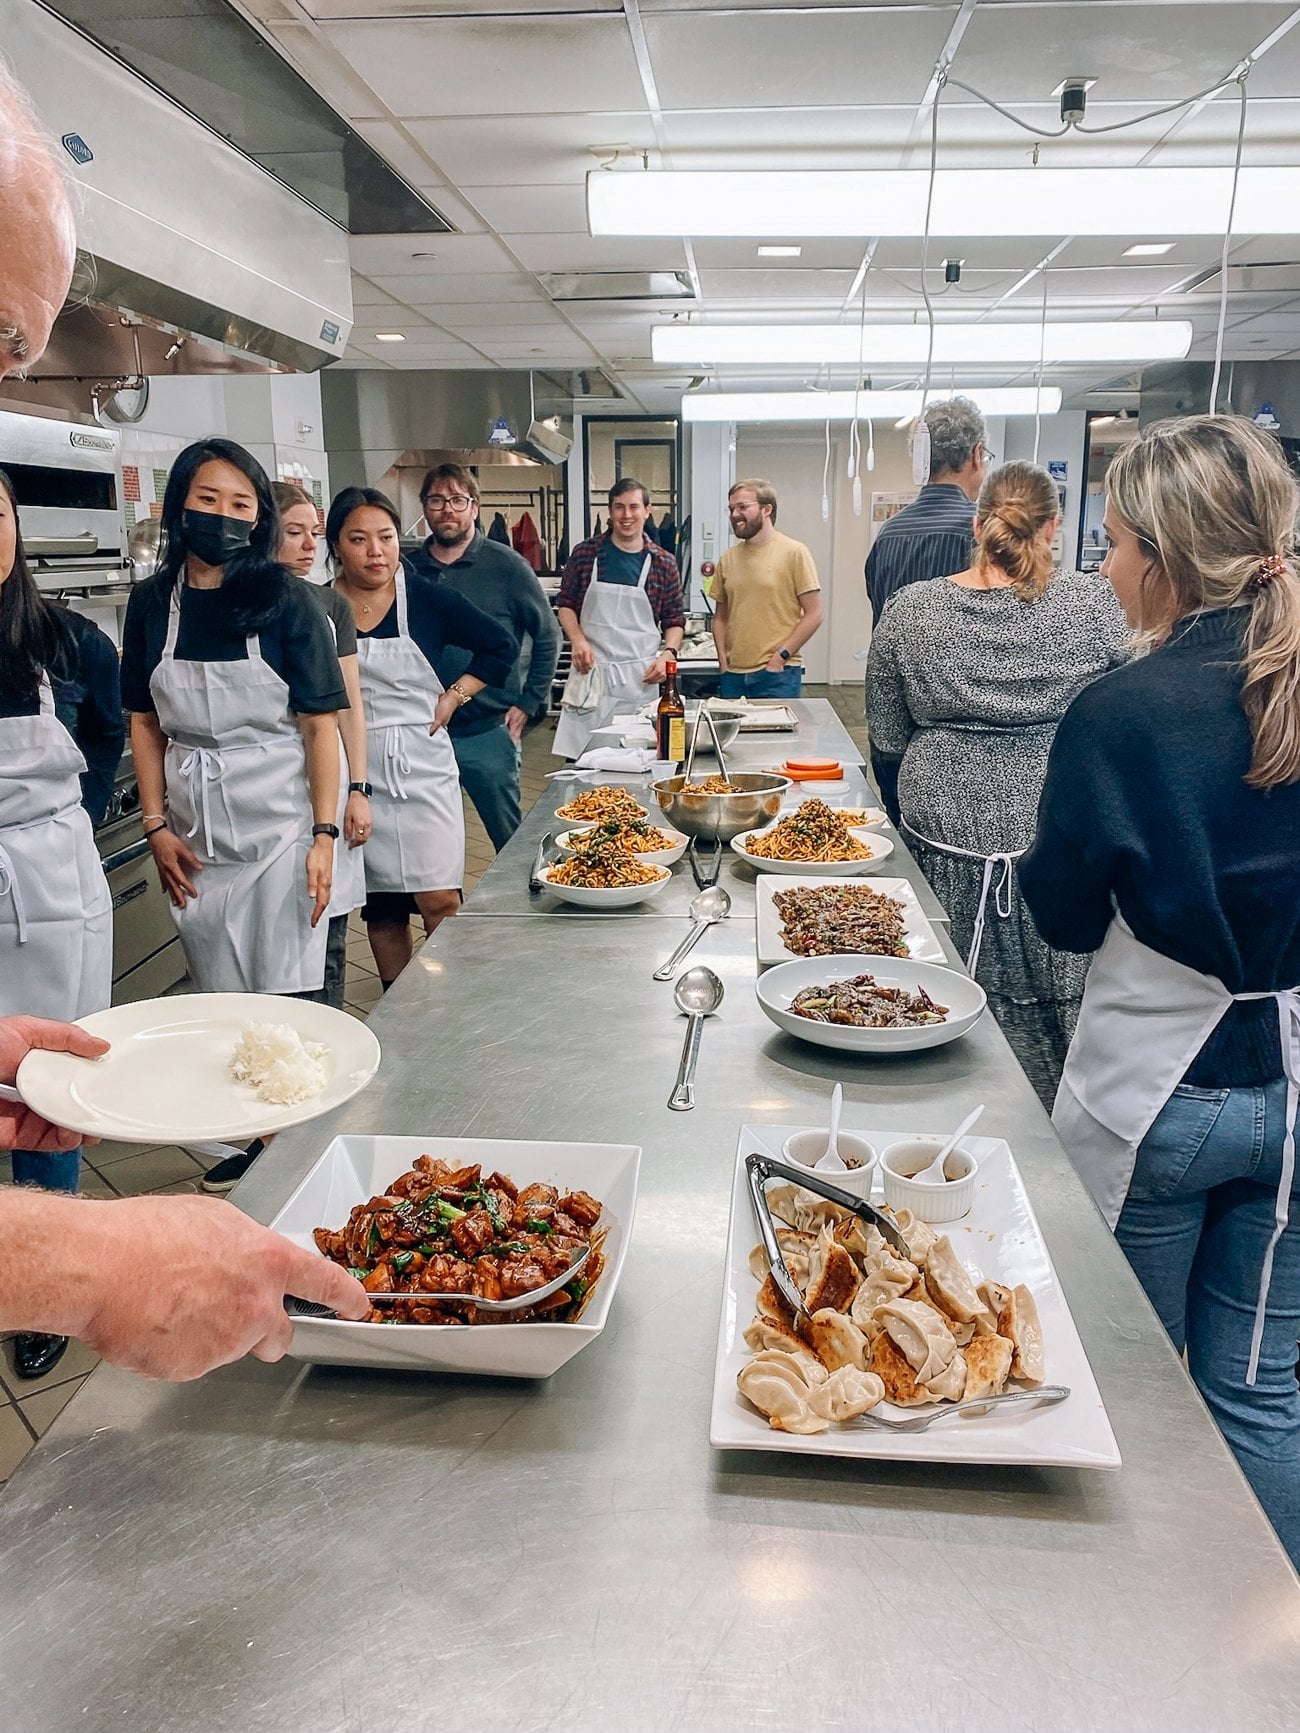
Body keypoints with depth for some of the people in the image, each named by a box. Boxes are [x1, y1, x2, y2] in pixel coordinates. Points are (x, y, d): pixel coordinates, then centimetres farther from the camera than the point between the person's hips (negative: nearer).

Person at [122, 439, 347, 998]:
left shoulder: (284, 600, -7)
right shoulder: (150, 603, 3)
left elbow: (320, 724, -9)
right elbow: (145, 722, 9)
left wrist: (324, 836, -15)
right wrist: (155, 825, 2)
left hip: (280, 821, -3)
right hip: (193, 831, 3)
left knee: (286, 994, 1)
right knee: (217, 996, 13)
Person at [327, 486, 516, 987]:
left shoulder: (428, 599, -3)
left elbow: (501, 646, 5)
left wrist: (453, 697, -1)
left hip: (421, 766, -1)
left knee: (439, 901, -7)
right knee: (380, 909, 11)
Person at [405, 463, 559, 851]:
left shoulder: (506, 566, -1)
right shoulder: (408, 569, 6)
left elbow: (547, 635, 3)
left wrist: (528, 704, -3)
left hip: (488, 732, -2)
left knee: (510, 841, 8)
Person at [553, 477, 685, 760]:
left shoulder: (664, 564, 5)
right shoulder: (585, 553, 4)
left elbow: (675, 621, 12)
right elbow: (565, 604, 12)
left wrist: (667, 653, -6)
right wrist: (577, 639, -5)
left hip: (640, 678, 0)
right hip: (590, 672, 0)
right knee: (580, 759, -1)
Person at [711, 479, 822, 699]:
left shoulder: (794, 553, -3)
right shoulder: (728, 559, 11)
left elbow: (813, 614, -5)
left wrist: (781, 656, -11)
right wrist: (723, 660, 4)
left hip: (778, 675, -4)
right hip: (733, 676, 5)